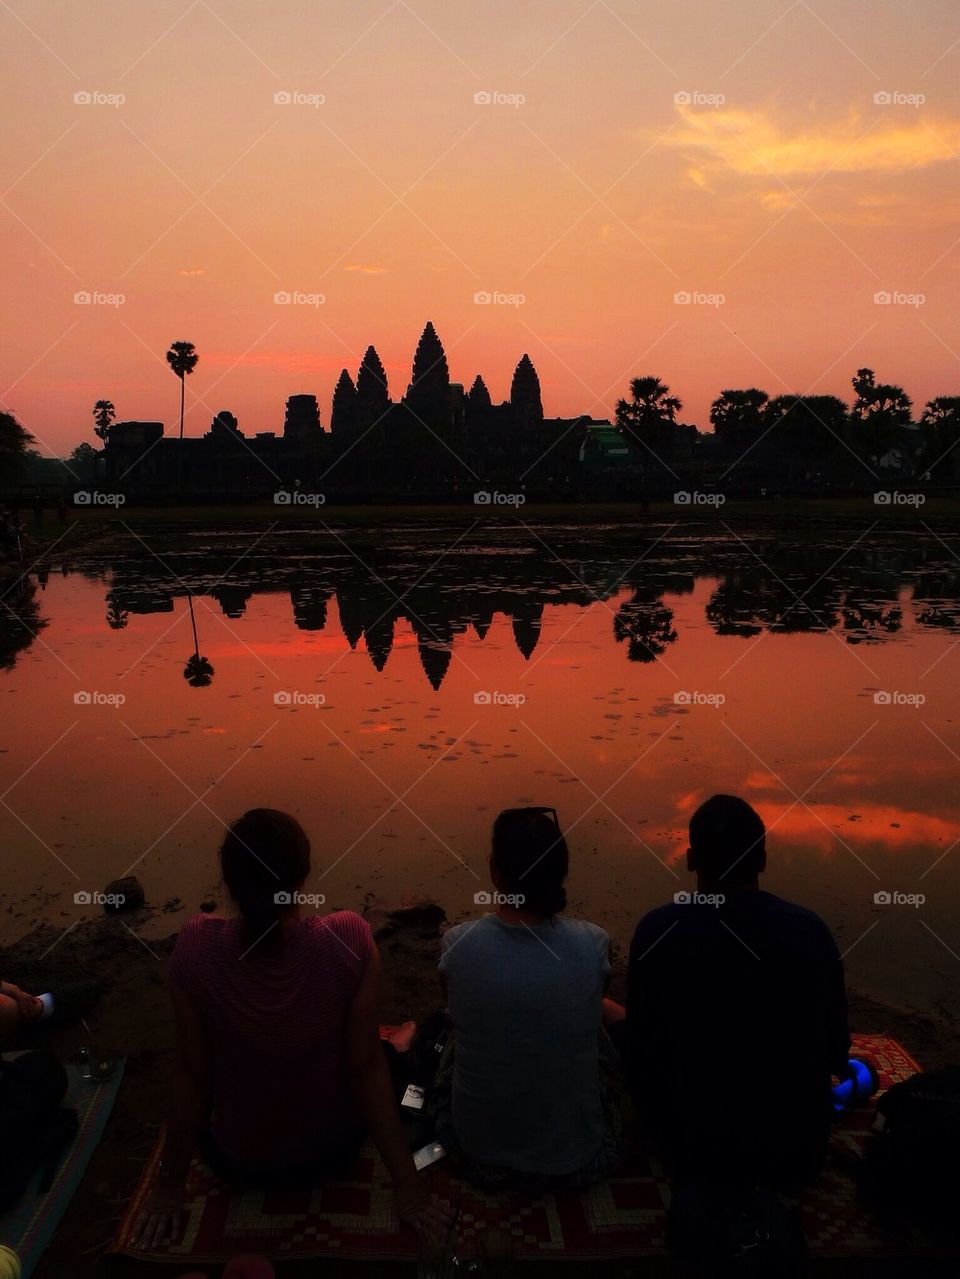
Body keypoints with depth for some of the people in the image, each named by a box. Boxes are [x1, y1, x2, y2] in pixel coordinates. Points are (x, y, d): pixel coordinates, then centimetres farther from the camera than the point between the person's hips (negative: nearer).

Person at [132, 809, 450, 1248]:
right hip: (333, 1150, 0)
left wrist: (170, 1184, 0)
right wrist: (407, 1183, -8)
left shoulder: (196, 946, -26)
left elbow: (192, 1072, -16)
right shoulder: (350, 940, -26)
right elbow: (365, 1064, -20)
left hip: (236, 1160, 1)